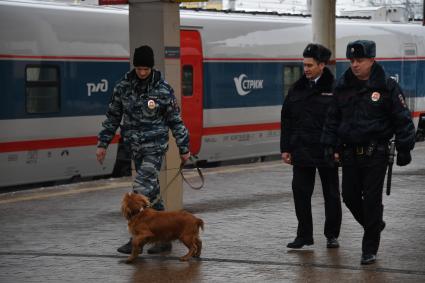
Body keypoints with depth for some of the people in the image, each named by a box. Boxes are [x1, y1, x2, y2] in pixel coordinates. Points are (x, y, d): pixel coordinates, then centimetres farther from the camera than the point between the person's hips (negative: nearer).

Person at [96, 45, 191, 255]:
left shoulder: (163, 90, -7)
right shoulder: (123, 87, 2)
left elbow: (175, 121, 1)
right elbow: (113, 117, 10)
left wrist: (184, 148, 4)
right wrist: (103, 143, 8)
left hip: (155, 146, -4)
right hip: (135, 147, 4)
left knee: (142, 188, -14)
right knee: (151, 190, 9)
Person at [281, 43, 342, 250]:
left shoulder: (334, 89, -6)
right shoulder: (297, 89, 7)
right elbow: (286, 121, 9)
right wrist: (285, 148, 5)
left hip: (327, 153, -4)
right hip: (301, 152, 4)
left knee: (331, 194, 7)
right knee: (301, 193, 3)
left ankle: (332, 235, 19)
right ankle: (304, 235, 12)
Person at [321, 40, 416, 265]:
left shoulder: (387, 87, -7)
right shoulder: (342, 87, 6)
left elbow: (402, 120, -4)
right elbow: (332, 119, 13)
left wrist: (404, 150, -6)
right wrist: (331, 147, 8)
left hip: (375, 154, -5)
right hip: (350, 153, 5)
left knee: (372, 200, -2)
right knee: (350, 197, 7)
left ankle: (370, 250, 7)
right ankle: (375, 225, 35)